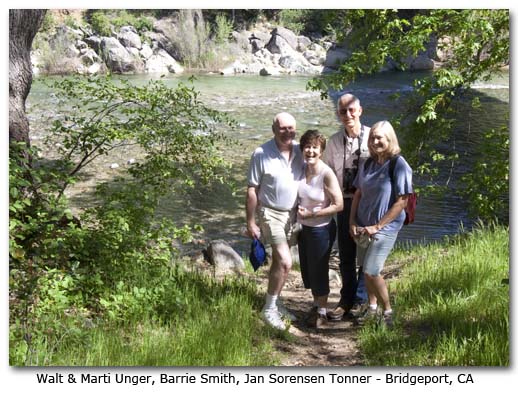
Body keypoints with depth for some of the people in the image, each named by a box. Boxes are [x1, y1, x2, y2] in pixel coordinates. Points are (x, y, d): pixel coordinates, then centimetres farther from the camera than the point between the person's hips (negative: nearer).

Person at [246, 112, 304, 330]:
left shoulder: (300, 151, -2)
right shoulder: (261, 154, -16)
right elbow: (252, 190, -10)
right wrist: (250, 222, -9)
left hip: (293, 213, 5)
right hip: (271, 213, -5)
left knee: (279, 261, 16)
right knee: (285, 262, -14)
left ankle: (275, 303, 32)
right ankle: (269, 309, 1)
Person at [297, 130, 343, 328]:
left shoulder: (327, 174, -21)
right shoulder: (301, 169, -2)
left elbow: (339, 205, -20)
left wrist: (312, 214, -21)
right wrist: (298, 210, 1)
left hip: (321, 229, -7)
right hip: (304, 228, 7)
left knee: (318, 270, 7)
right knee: (307, 268, 19)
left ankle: (322, 312, 27)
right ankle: (316, 304, 41)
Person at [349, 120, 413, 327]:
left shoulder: (399, 165, -12)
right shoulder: (368, 164, 6)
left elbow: (402, 202, -15)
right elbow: (358, 194, 12)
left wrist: (377, 226, -15)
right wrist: (352, 222, 1)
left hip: (385, 227, -6)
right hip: (363, 227, 6)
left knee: (371, 271, -12)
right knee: (367, 271, 13)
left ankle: (388, 312, 7)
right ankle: (372, 308, 32)